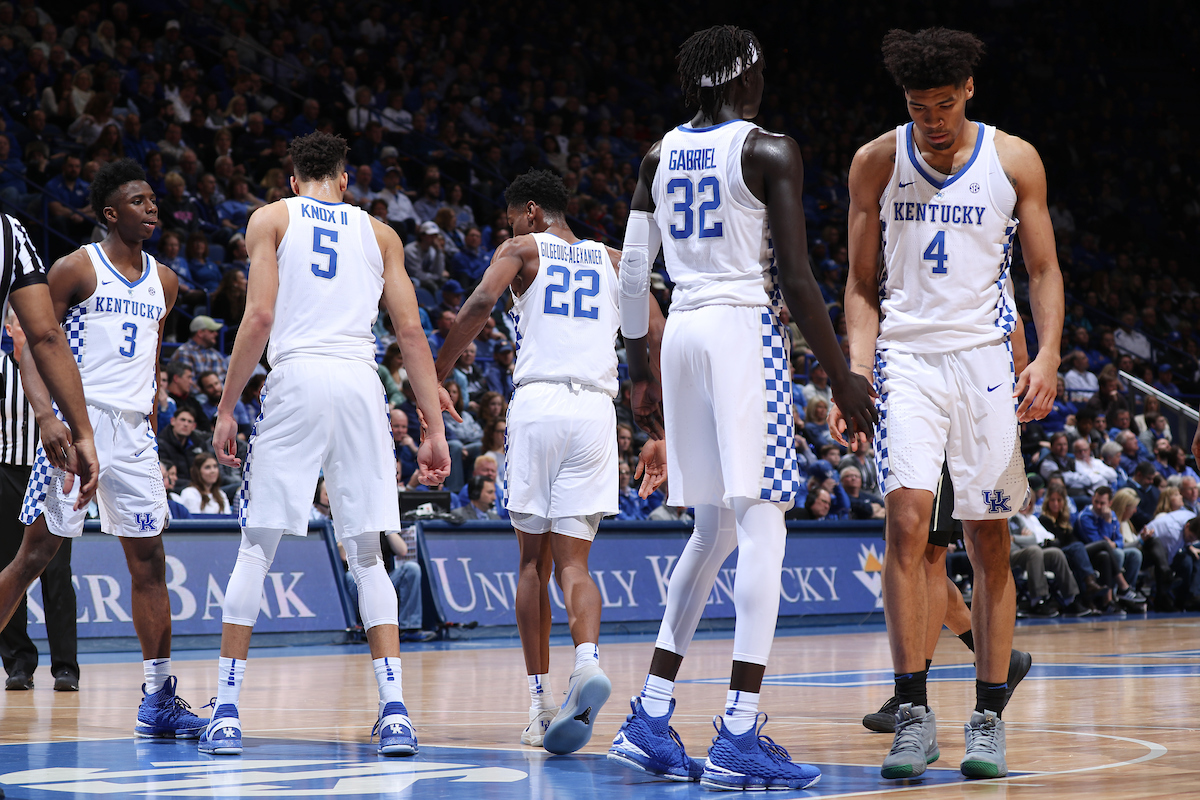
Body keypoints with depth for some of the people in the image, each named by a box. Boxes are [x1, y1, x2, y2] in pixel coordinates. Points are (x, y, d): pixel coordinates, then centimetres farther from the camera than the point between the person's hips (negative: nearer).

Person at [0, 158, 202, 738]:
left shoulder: (163, 281, 14)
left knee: (149, 561, 2)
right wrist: (46, 416, -21)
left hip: (133, 432, 6)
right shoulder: (77, 269, -4)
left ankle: (158, 700, 4)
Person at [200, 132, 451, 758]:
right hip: (360, 383, 2)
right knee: (366, 554, 8)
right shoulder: (379, 232, 20)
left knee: (257, 547, 5)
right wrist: (435, 430, 10)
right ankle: (394, 711, -6)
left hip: (296, 379, -2)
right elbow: (410, 331, 11)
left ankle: (226, 711, 4)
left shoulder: (272, 218, 13)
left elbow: (260, 316, 0)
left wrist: (226, 409, 4)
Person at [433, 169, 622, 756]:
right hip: (596, 410, 2)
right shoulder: (611, 260, 20)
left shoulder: (522, 249, 10)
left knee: (534, 561, 9)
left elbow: (480, 304, -8)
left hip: (538, 403, -2)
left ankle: (540, 703, 5)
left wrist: (433, 378, -6)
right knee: (572, 562, -1)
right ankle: (587, 662, -30)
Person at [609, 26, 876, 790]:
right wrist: (842, 374, -5)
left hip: (683, 333, 7)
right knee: (762, 526, -7)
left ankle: (650, 718, 13)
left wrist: (642, 374, 21)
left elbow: (633, 276, 13)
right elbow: (797, 280, -11)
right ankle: (739, 734, -14)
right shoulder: (769, 151, -5)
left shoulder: (661, 156, 13)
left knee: (714, 530, 15)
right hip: (748, 332, -7)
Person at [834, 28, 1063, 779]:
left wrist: (1048, 355, -10)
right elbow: (863, 284, 9)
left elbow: (1045, 271, 6)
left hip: (986, 358, 0)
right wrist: (858, 371, -4)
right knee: (907, 519, -16)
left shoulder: (1014, 160, 2)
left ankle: (988, 720, 10)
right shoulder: (876, 163, 4)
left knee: (989, 541, 2)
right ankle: (913, 713, -12)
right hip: (905, 357, 0)